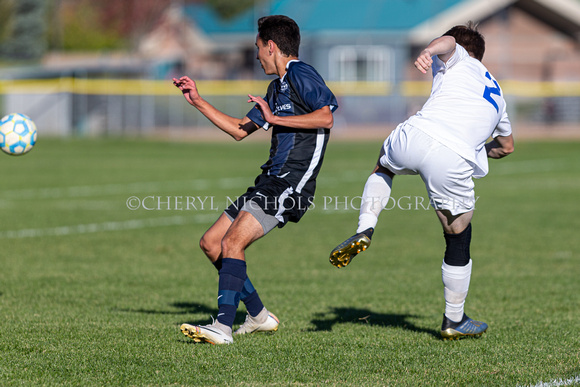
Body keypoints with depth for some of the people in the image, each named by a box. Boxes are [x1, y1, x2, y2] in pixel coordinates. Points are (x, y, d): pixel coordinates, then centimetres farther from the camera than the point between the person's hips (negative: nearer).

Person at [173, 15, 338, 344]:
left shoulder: (300, 75, -7)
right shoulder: (278, 86, 23)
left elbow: (326, 117, -23)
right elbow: (240, 130, 30)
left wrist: (274, 118, -19)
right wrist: (198, 101, 29)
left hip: (291, 183, -10)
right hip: (271, 180, 10)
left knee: (232, 242, -23)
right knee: (210, 242, 11)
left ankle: (223, 327, -28)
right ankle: (260, 317, 16)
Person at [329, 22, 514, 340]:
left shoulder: (456, 60, 24)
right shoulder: (495, 93, 37)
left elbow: (447, 41, -4)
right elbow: (507, 145, 54)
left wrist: (428, 52, -26)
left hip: (416, 135, -1)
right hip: (454, 163, 1)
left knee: (383, 169, 35)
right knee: (458, 240, 18)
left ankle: (364, 230, 13)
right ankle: (454, 321, 25)